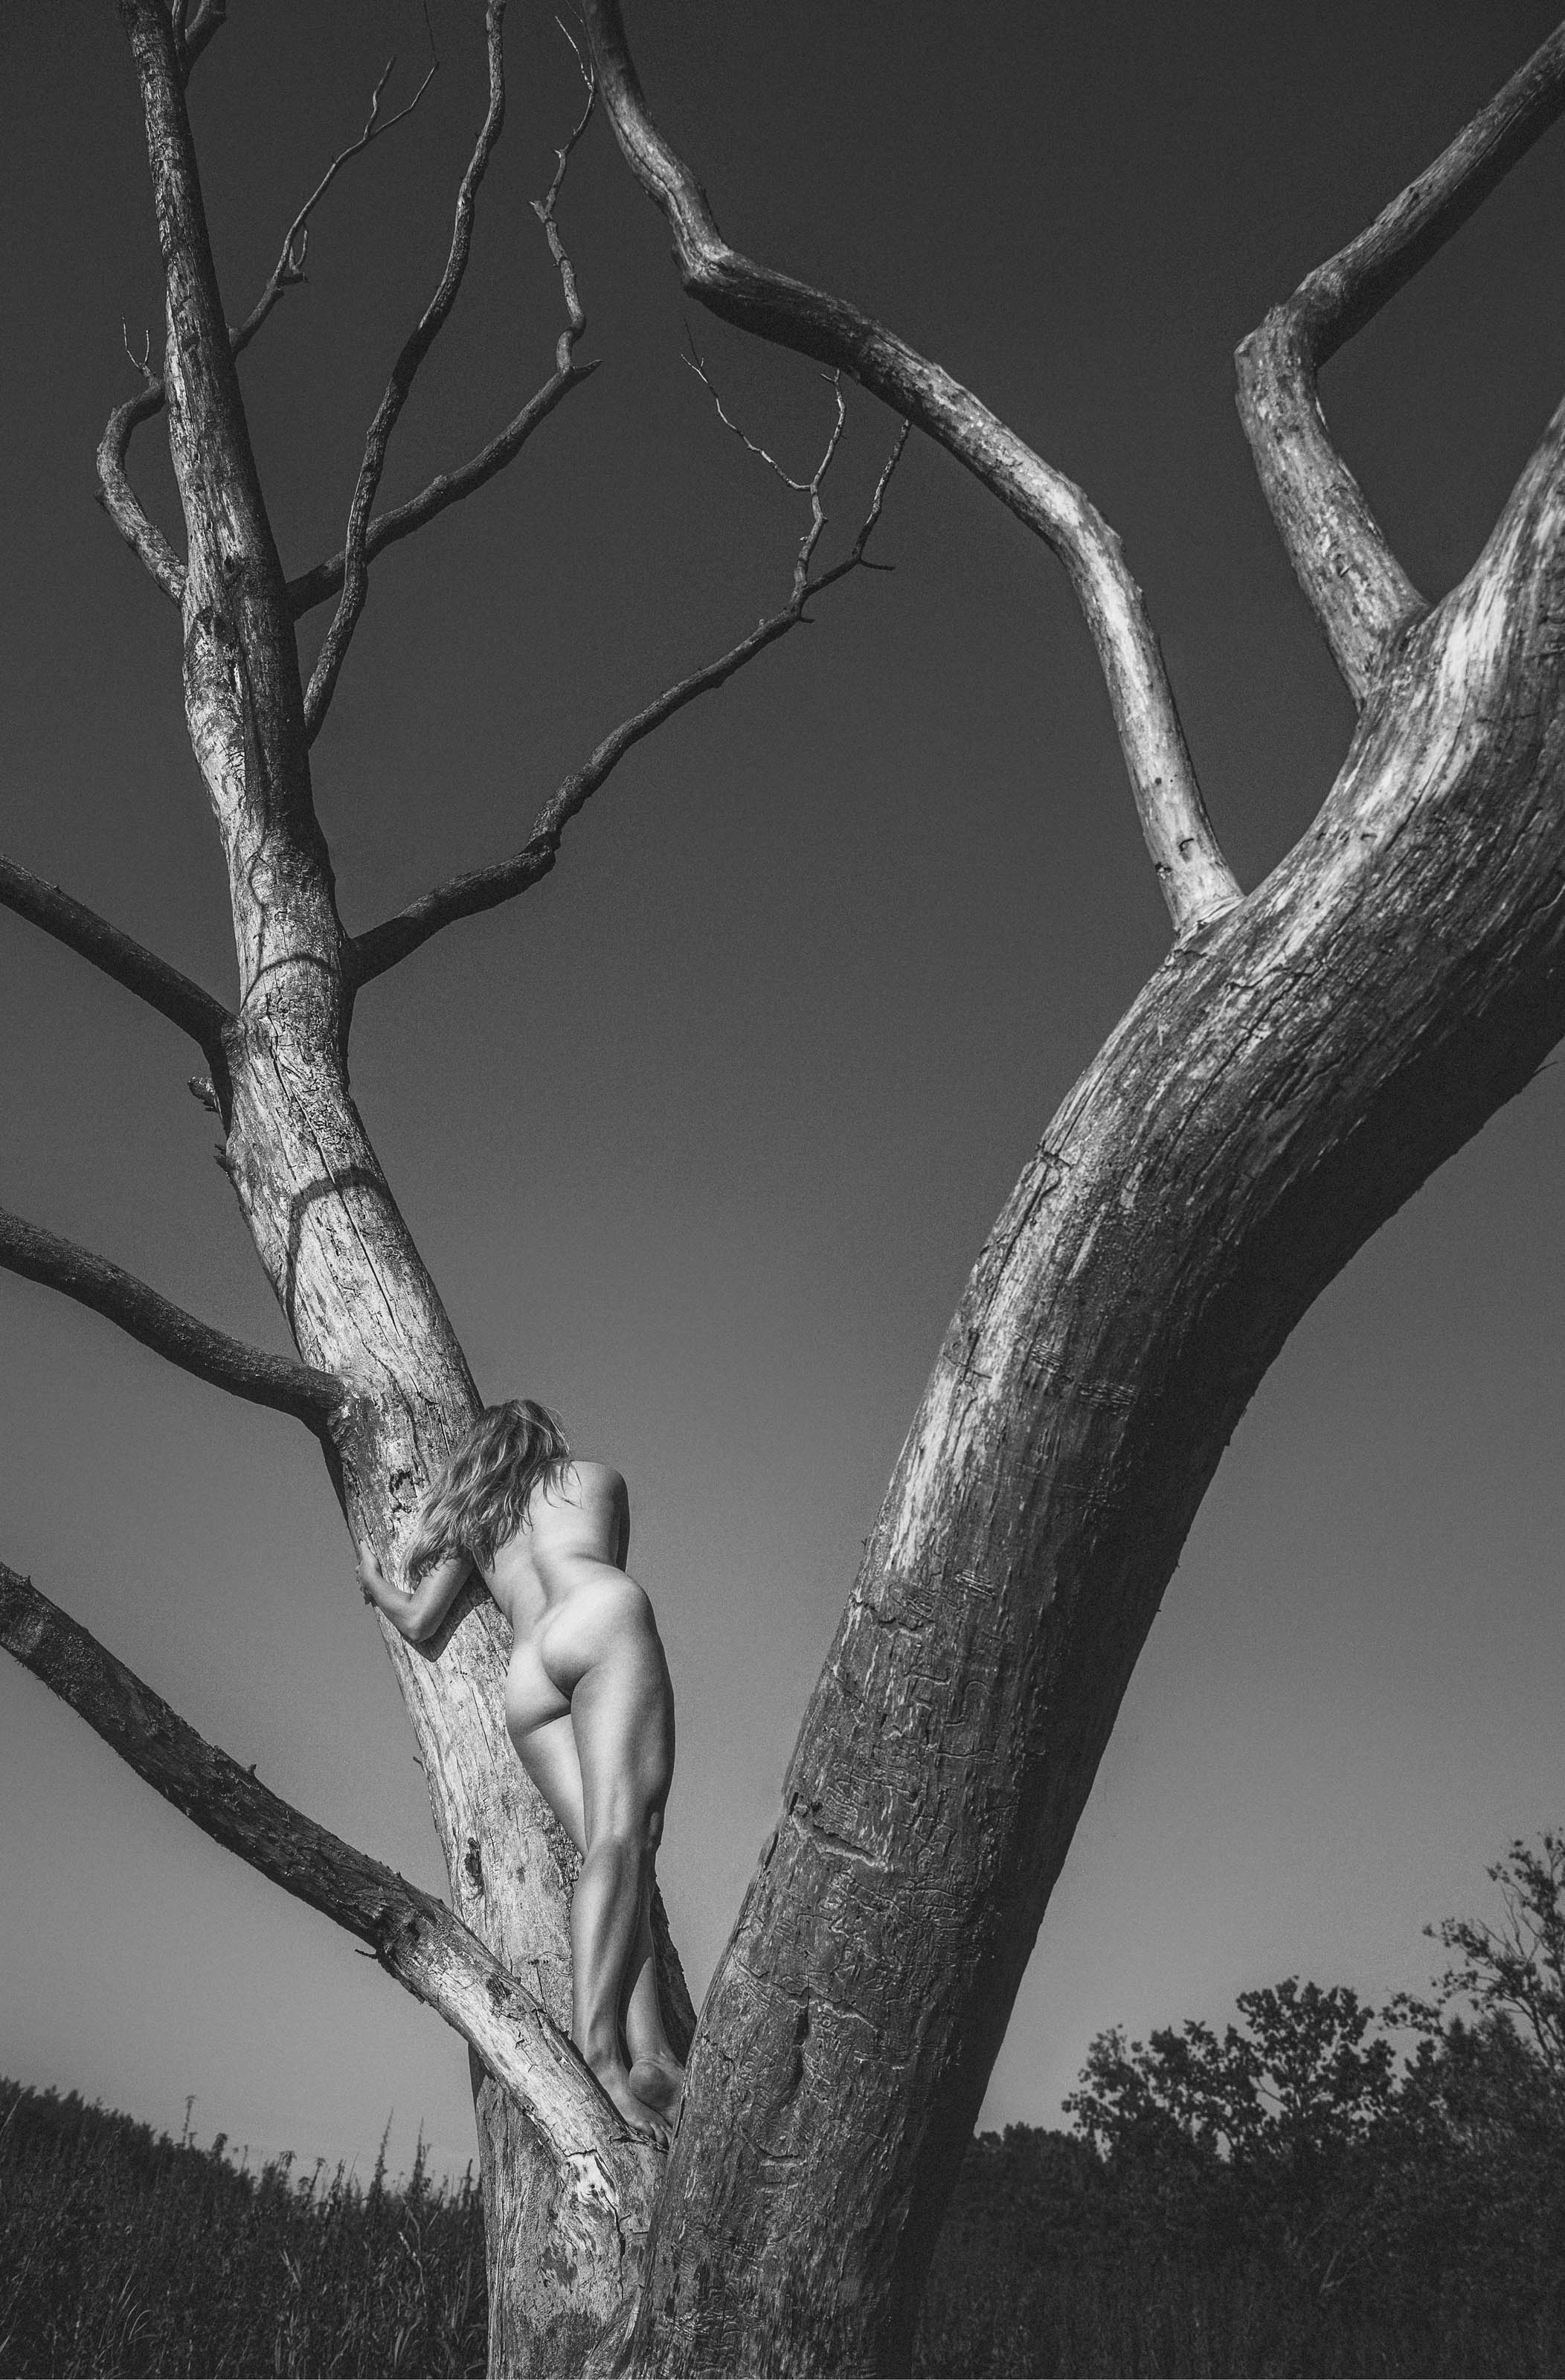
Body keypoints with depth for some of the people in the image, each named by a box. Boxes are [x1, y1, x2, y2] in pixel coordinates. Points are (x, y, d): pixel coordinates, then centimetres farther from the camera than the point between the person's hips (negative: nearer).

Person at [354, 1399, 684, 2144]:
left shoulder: (467, 1517, 33)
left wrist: (374, 1582, 52)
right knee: (623, 1831, -21)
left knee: (612, 1852, -8)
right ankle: (597, 2041, -42)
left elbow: (417, 1622, 31)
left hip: (523, 1677, 4)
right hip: (601, 1616, -4)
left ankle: (650, 2055, -29)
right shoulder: (597, 1477, 29)